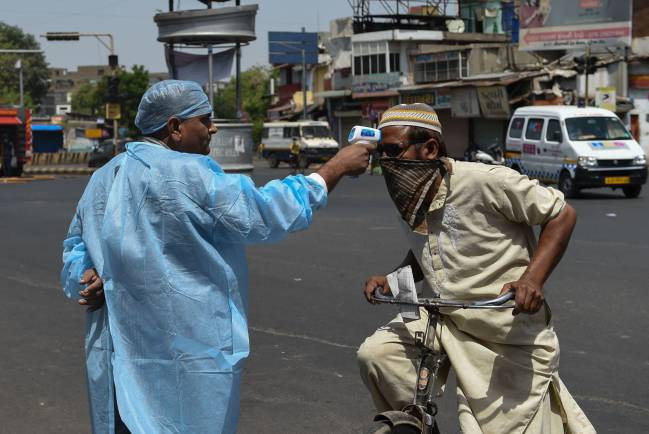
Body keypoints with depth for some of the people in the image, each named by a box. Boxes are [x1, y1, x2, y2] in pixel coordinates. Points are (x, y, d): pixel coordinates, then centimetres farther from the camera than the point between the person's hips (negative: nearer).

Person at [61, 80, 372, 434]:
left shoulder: (103, 179, 10)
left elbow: (75, 248, 17)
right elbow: (263, 214, -13)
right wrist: (336, 168, -6)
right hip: (185, 356, -8)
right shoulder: (188, 175, -17)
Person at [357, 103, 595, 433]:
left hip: (509, 330, -6)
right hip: (441, 316, 6)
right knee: (375, 354, -12)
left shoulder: (484, 181, -21)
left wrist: (533, 278, -25)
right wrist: (391, 280, 0)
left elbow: (562, 215, -14)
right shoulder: (408, 200, 2)